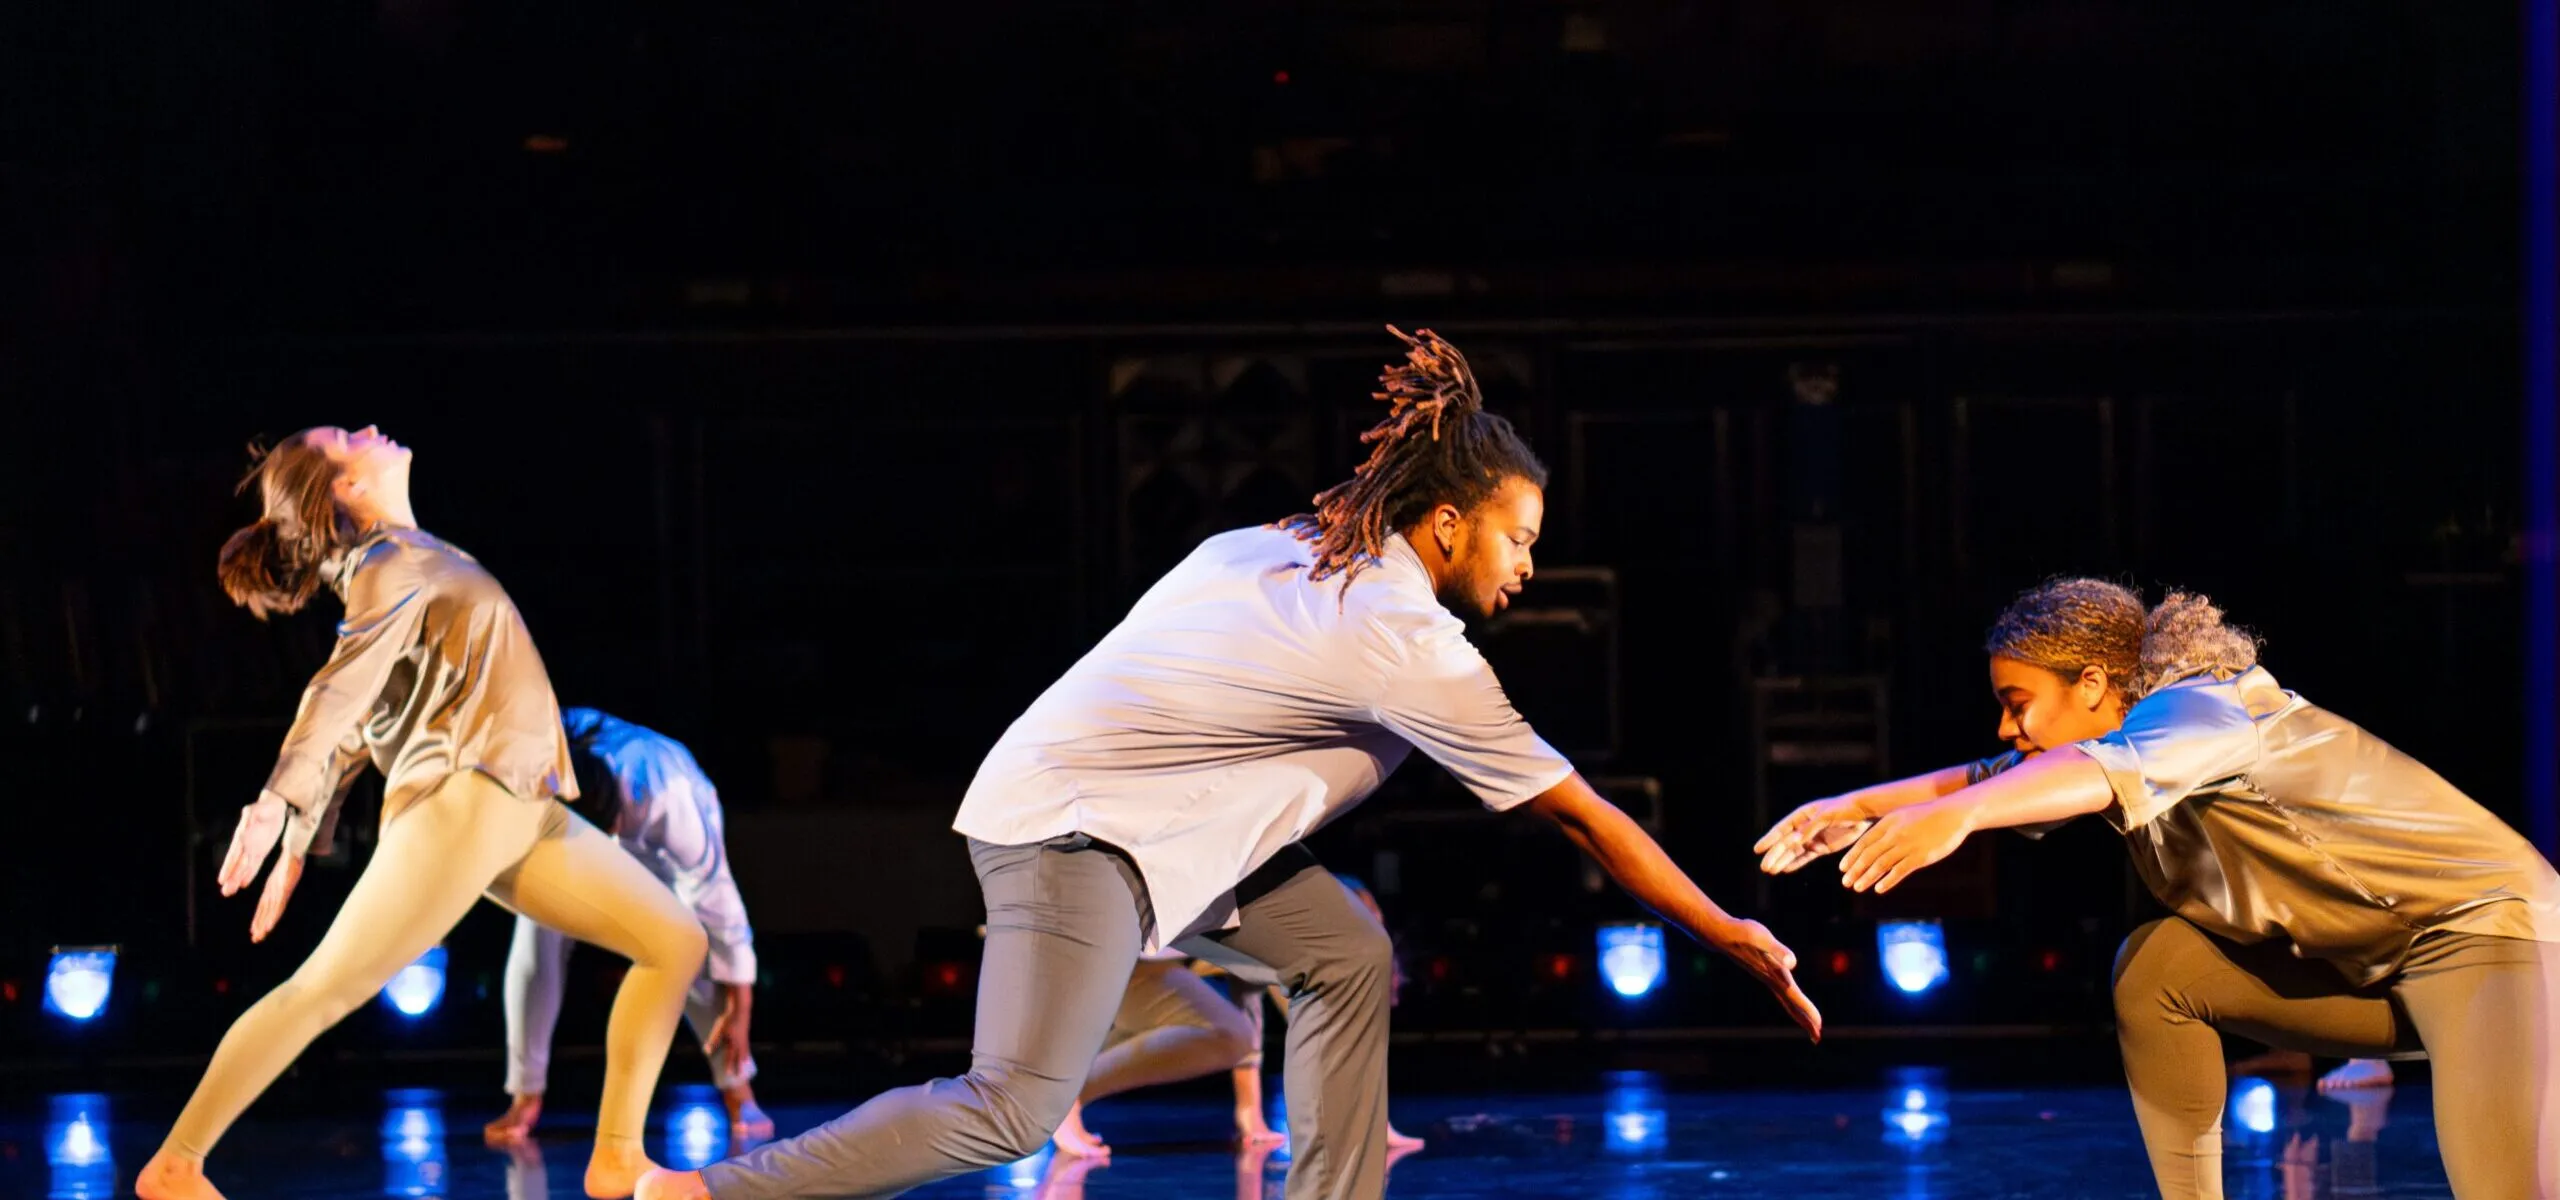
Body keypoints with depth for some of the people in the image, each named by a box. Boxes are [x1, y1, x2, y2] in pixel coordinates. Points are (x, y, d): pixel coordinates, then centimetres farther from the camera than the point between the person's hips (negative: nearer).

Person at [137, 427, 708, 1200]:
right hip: (455, 805, -9)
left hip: (521, 811, 9)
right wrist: (277, 803, -34)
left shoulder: (408, 559, 21)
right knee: (323, 990, -10)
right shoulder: (396, 563, -6)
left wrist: (300, 846, 17)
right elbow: (340, 691, -21)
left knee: (676, 941, 4)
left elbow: (351, 726, 19)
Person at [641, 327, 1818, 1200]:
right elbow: (1581, 815, -8)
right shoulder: (1410, 649, -13)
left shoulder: (1275, 550, 10)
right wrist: (1731, 934, -1)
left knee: (1346, 954, 7)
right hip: (1069, 827, -10)